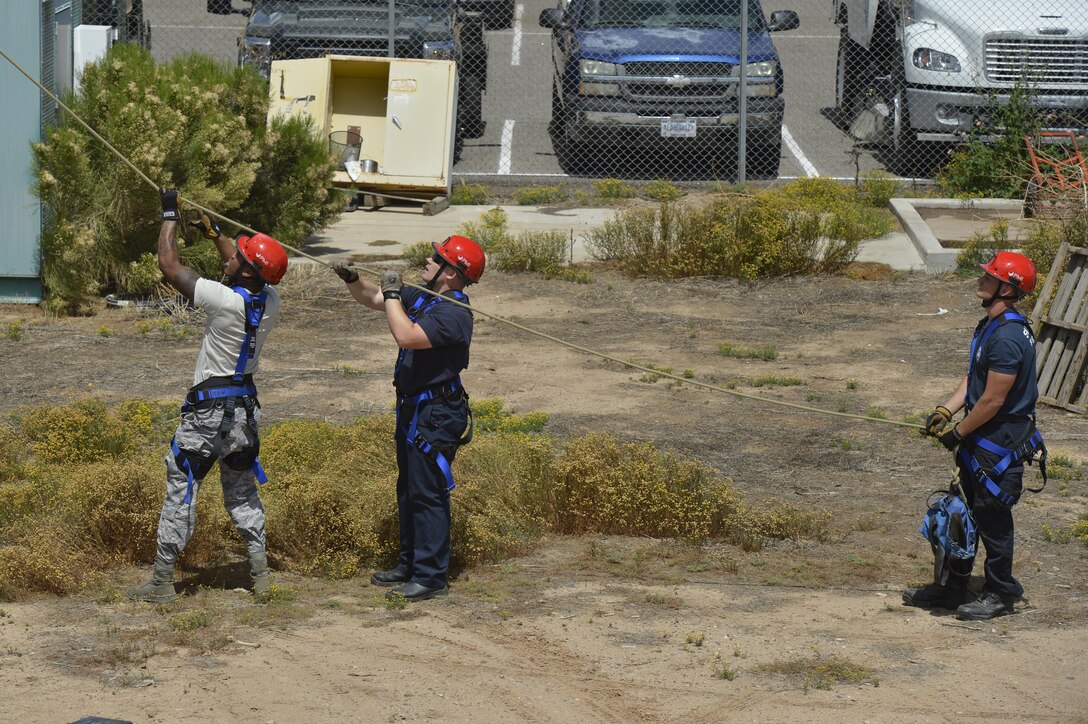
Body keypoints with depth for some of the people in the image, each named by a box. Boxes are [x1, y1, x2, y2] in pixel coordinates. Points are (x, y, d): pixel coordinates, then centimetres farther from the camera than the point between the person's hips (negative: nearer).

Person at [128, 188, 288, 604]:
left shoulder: (226, 301, -24)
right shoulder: (270, 303, -5)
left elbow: (168, 264, -17)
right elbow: (252, 275, 20)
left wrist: (170, 215, -4)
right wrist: (213, 233, 24)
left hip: (207, 411, -7)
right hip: (244, 406, 7)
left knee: (180, 492, 1)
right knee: (242, 494, 17)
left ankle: (162, 582, 5)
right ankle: (261, 576, 14)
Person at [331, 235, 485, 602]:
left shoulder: (454, 314, -22)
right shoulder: (422, 298, 8)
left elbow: (406, 335, -34)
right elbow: (373, 299, 19)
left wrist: (392, 293, -22)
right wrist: (352, 279, 0)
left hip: (436, 415, -10)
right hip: (413, 409, 10)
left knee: (428, 494, -7)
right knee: (409, 490, 18)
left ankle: (432, 576, -2)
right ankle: (410, 565, 29)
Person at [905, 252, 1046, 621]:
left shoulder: (1007, 339, -26)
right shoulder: (990, 326, 7)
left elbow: (992, 400, -23)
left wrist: (957, 433, -12)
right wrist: (945, 410, 4)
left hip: (1001, 442, -10)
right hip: (981, 438, 10)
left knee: (992, 519, 2)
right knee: (964, 512, 17)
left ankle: (1001, 593, 17)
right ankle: (953, 586, 27)